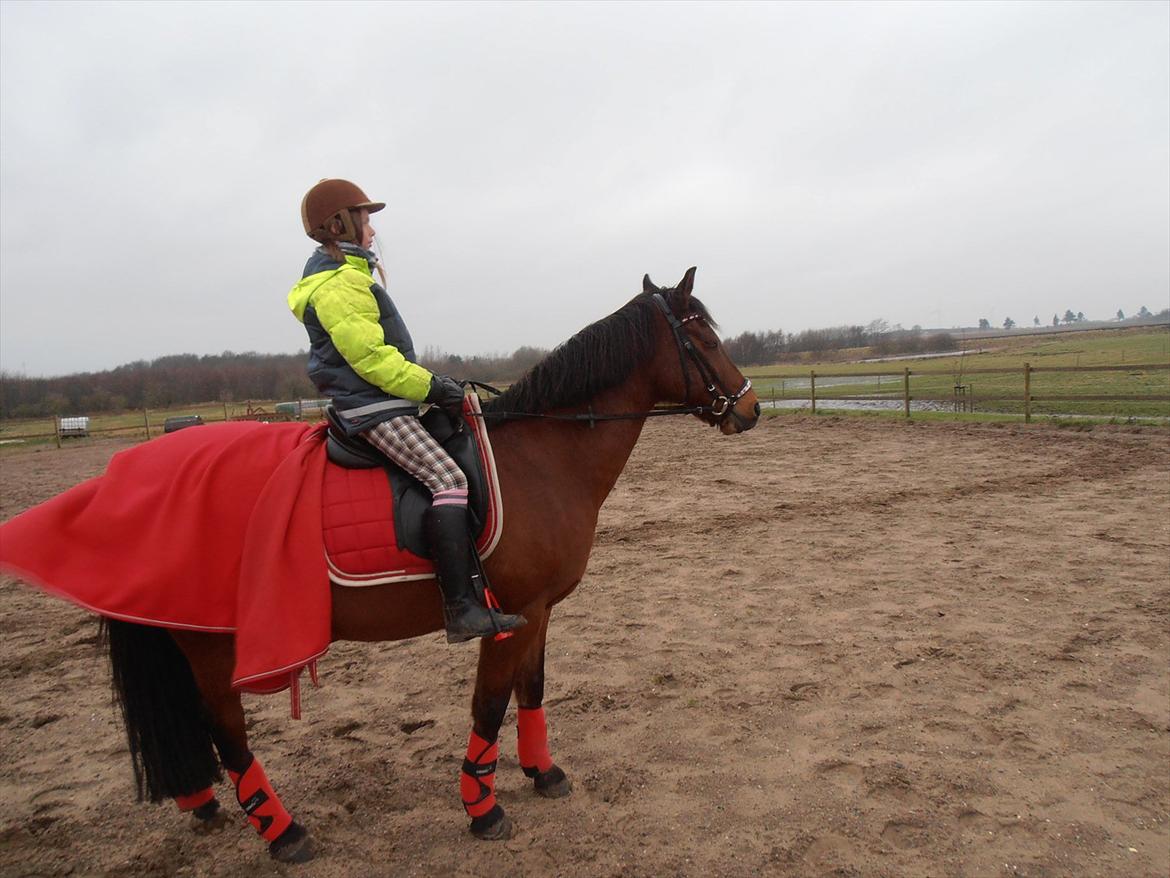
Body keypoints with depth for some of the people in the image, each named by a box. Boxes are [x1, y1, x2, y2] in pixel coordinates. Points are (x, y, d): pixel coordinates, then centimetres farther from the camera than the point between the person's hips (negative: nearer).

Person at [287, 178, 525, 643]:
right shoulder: (339, 284, -13)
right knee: (448, 478, -23)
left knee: (446, 478, 18)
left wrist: (428, 385, 19)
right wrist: (430, 386, -16)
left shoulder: (340, 275, 20)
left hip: (368, 400, 12)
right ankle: (461, 608, -28)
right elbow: (370, 356, -21)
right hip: (373, 407, -12)